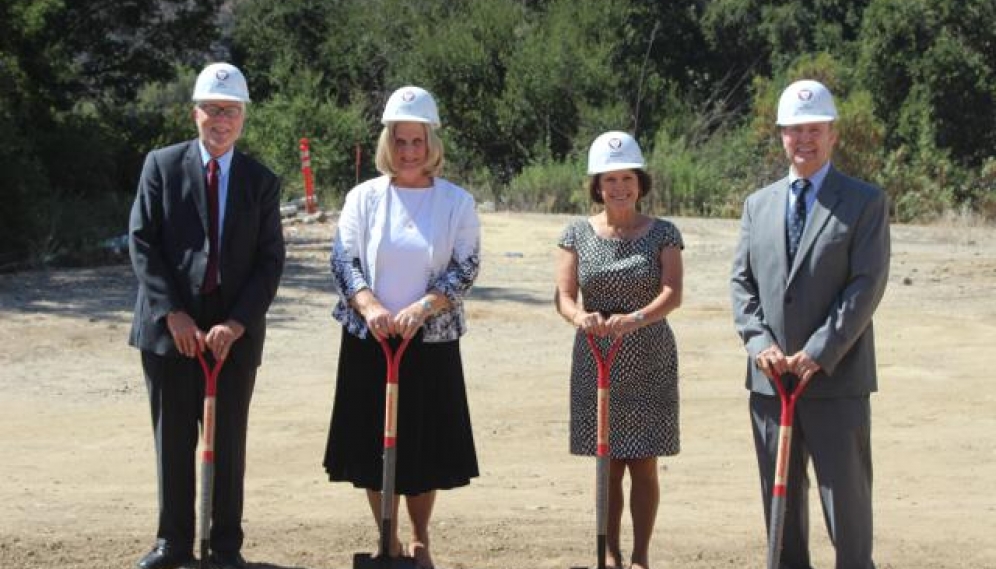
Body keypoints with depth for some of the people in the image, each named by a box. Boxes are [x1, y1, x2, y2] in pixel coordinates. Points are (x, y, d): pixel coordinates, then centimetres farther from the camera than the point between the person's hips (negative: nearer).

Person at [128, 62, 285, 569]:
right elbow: (141, 243, -3)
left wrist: (236, 324, -11)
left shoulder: (261, 181, 5)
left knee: (229, 440, 6)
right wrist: (173, 314, -12)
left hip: (234, 333, 1)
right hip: (168, 328, -1)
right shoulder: (162, 166, 2)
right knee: (172, 438, 6)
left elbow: (270, 261, 1)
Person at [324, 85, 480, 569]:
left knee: (425, 445, 4)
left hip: (431, 341, -1)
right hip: (369, 340, 1)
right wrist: (369, 305, -19)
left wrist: (422, 308, -19)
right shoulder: (364, 197, 3)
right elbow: (344, 261, -1)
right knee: (373, 442, 4)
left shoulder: (457, 202, 1)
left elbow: (465, 269, -4)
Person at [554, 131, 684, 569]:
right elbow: (564, 296, -3)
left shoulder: (662, 233, 0)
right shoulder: (578, 234, 4)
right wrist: (579, 316, -27)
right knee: (609, 463, 5)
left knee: (643, 464, 1)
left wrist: (635, 319, -31)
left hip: (649, 363, -1)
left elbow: (672, 293, -12)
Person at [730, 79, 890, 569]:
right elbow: (741, 281, 10)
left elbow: (867, 284, -9)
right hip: (771, 379, 4)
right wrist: (758, 342, -7)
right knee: (780, 496, 10)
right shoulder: (758, 204, 13)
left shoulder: (866, 202, -1)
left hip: (836, 379, -4)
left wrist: (819, 353, -16)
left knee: (846, 492, -3)